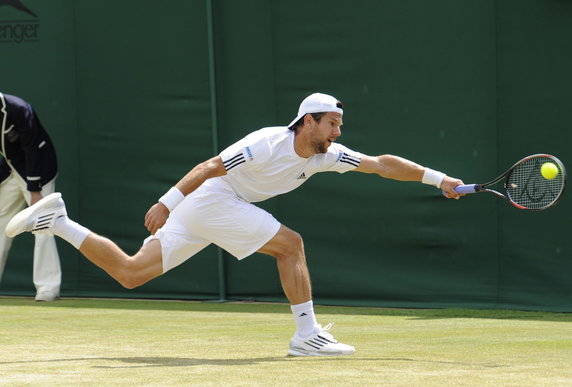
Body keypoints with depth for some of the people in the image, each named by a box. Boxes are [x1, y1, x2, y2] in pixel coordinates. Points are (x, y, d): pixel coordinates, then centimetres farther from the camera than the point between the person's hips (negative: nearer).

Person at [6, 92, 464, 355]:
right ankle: (307, 334, -13)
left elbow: (382, 163, 3)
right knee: (290, 244, -14)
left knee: (129, 273, 6)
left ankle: (57, 220, 8)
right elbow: (210, 167, -20)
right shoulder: (268, 144, -21)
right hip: (210, 197, -8)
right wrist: (167, 203, -22)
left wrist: (437, 178, -3)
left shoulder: (326, 154, 2)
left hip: (224, 206, 8)